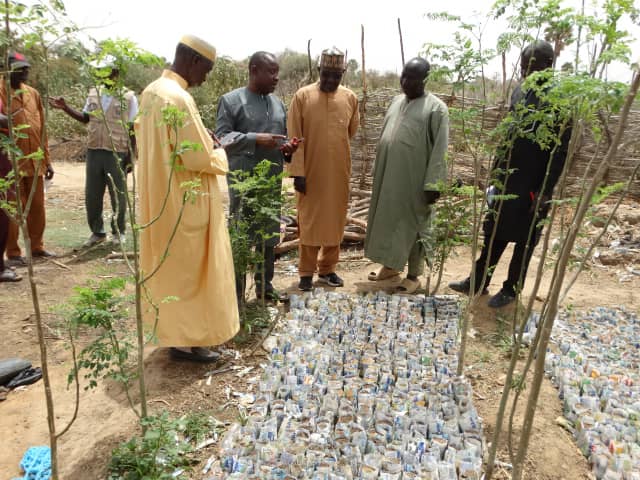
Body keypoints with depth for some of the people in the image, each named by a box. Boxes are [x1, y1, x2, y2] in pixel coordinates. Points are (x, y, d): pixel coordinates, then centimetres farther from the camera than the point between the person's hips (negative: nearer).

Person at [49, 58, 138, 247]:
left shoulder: (128, 97, -4)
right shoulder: (93, 94, 9)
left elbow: (133, 130, -4)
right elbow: (86, 118, 20)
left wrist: (131, 157, -8)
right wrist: (65, 108, 6)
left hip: (117, 154, -4)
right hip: (94, 152, 4)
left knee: (118, 196, 6)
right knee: (92, 195, 7)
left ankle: (118, 231, 21)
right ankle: (97, 232, 21)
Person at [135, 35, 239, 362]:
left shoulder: (151, 91, 9)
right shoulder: (179, 98, -21)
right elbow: (199, 158, -23)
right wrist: (220, 155, -1)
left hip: (160, 197, 10)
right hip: (185, 201, -10)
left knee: (170, 266, 18)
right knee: (188, 268, 2)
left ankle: (174, 330, 31)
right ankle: (187, 340, 15)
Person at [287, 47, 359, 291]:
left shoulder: (351, 98, 4)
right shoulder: (302, 96, -4)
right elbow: (294, 138, -7)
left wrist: (336, 152, 14)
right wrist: (297, 171, -12)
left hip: (339, 172, 3)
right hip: (310, 171, -3)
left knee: (335, 221, 8)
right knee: (309, 222, 4)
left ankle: (327, 269, 22)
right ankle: (306, 272, 16)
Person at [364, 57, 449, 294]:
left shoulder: (436, 108, -9)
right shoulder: (396, 101, 12)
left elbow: (439, 151, -13)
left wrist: (432, 184, -18)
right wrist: (377, 171, 15)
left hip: (415, 180, -6)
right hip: (388, 176, 7)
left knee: (414, 225, 4)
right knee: (388, 220, 14)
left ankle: (414, 275, 16)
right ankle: (391, 265, 32)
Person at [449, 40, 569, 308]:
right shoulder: (519, 92, 7)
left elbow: (560, 151, -15)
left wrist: (546, 191, -17)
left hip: (533, 184, -6)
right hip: (507, 177, 7)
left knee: (524, 239, 7)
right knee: (494, 232, 13)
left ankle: (511, 289, 22)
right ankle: (478, 282, 25)